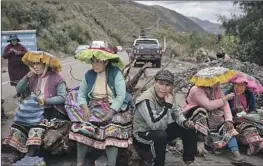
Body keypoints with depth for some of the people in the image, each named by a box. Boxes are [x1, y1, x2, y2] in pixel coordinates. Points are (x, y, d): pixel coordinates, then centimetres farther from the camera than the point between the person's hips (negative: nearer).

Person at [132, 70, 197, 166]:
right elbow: (155, 125, -37)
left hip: (162, 130, 8)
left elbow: (176, 112, 11)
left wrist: (185, 122, -9)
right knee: (160, 135, -38)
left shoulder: (166, 96, -5)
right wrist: (168, 105, -35)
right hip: (143, 135, -8)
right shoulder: (146, 100, -29)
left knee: (188, 128, 0)